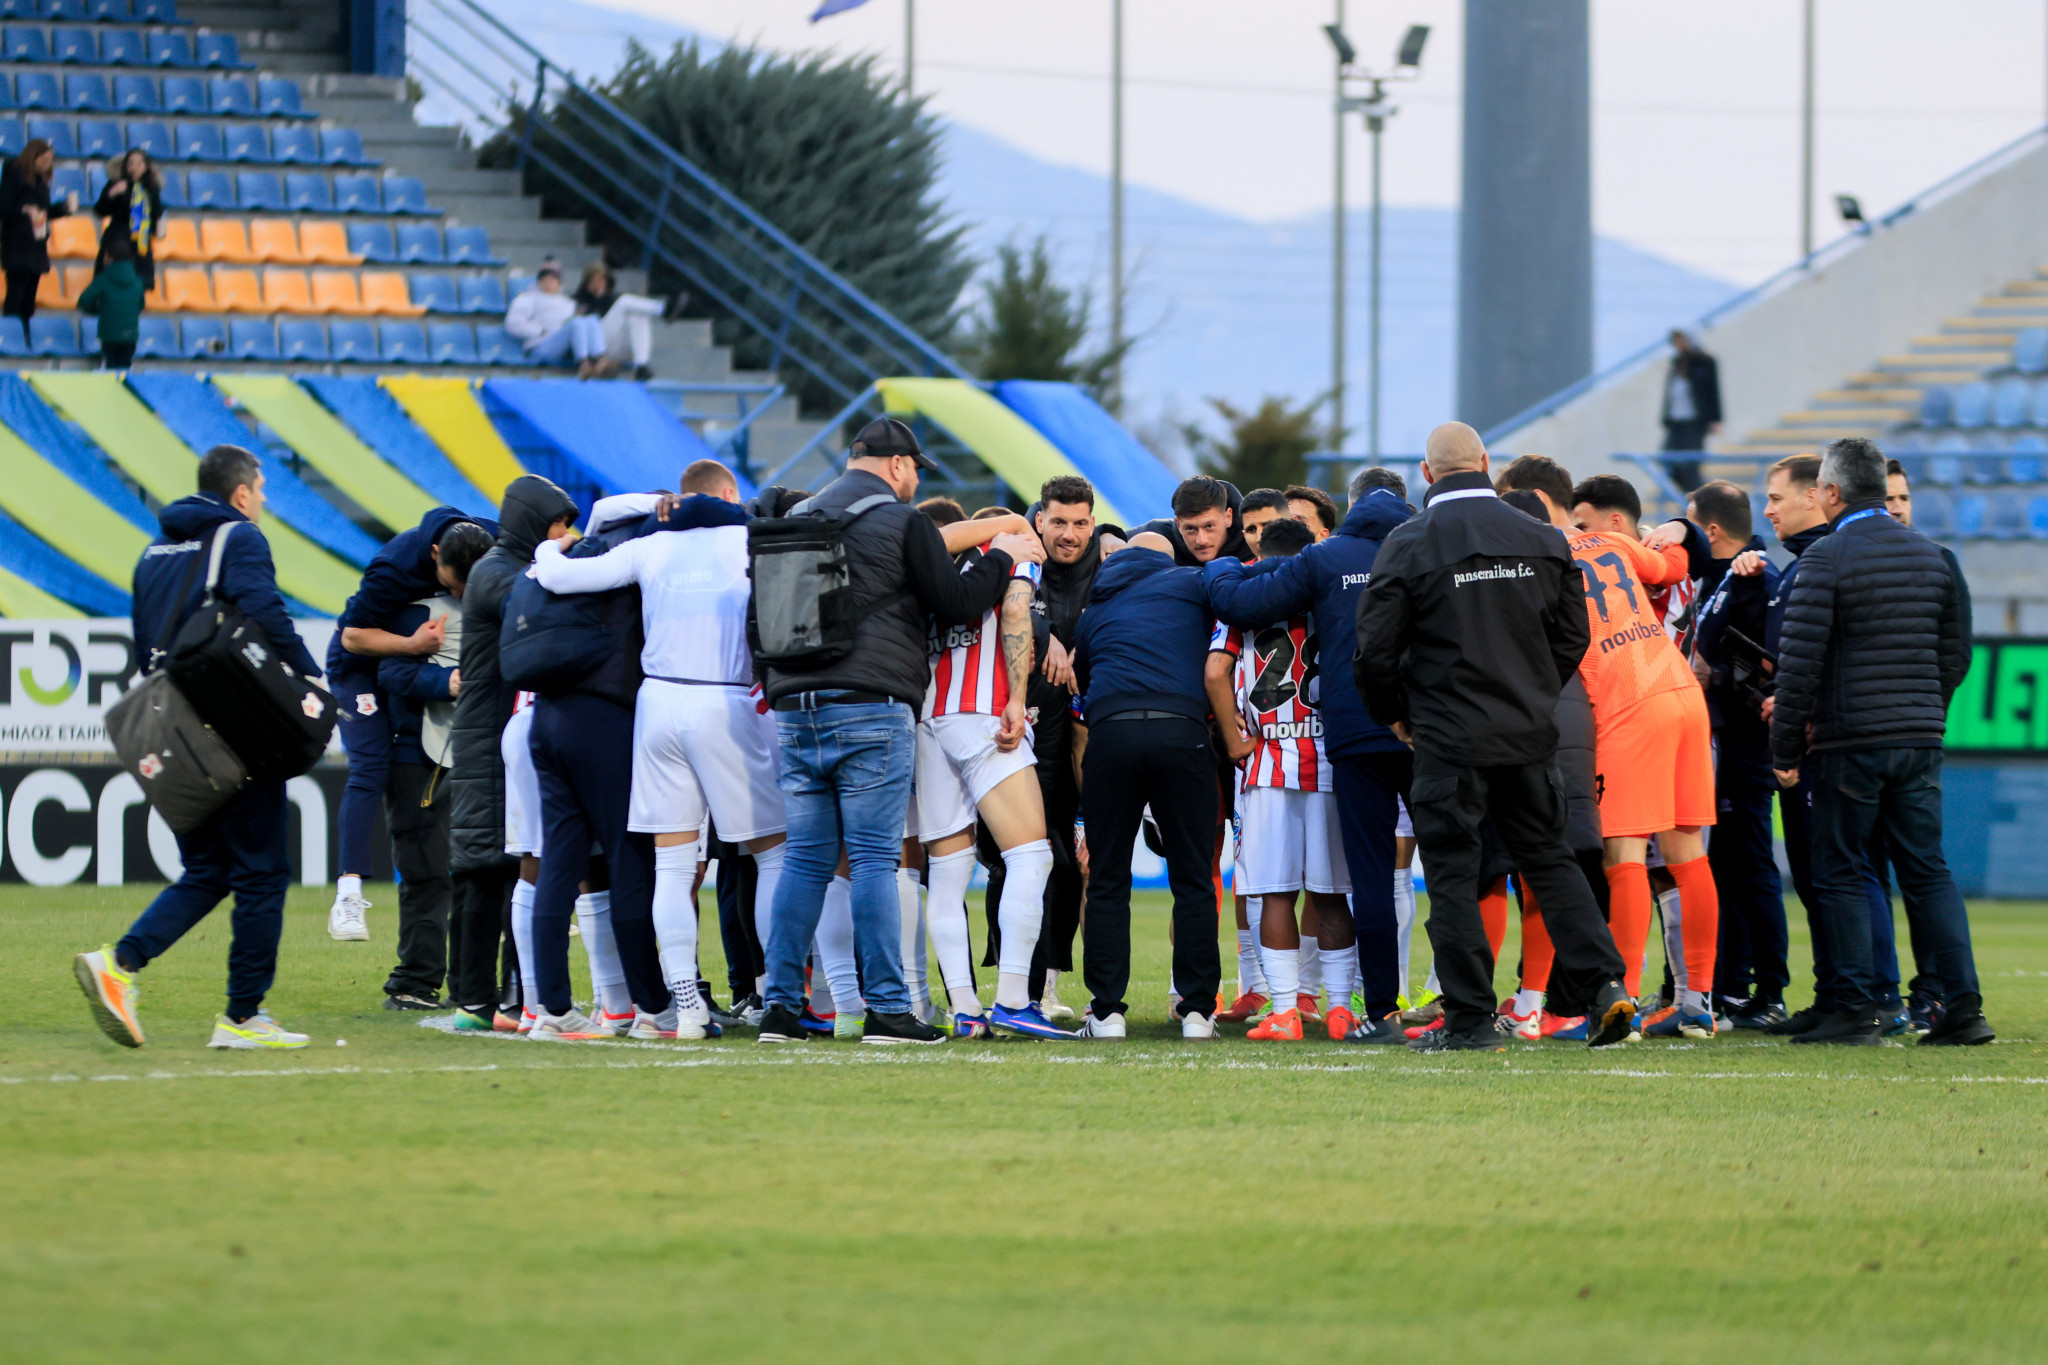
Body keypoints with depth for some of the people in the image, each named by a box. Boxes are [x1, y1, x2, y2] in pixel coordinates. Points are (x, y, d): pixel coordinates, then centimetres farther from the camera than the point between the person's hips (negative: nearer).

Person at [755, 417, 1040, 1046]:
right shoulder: (901, 521, -2)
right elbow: (957, 604, -4)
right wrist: (1001, 558, 12)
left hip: (794, 709, 5)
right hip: (871, 711, -5)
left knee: (805, 859, 8)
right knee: (875, 859, -4)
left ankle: (781, 1005, 3)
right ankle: (886, 1007, -6)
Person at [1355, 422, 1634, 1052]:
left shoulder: (1409, 544, -8)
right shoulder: (1542, 540, 4)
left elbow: (1376, 648, -7)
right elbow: (1573, 638, 10)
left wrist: (1395, 715, 10)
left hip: (1449, 739, -4)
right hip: (1529, 736, 4)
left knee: (1453, 875, 2)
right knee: (1550, 860, 13)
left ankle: (1470, 1017, 1)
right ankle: (1604, 982, 1)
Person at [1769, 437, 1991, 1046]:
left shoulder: (1826, 557, -9)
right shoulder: (1929, 554, 11)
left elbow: (1800, 659, -13)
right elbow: (1955, 653, 15)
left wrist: (1787, 749, -7)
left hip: (1849, 742, -6)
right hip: (1920, 739, 6)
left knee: (1838, 874, 3)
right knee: (1927, 870, 8)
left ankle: (1859, 1008, -1)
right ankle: (1964, 1004, 0)